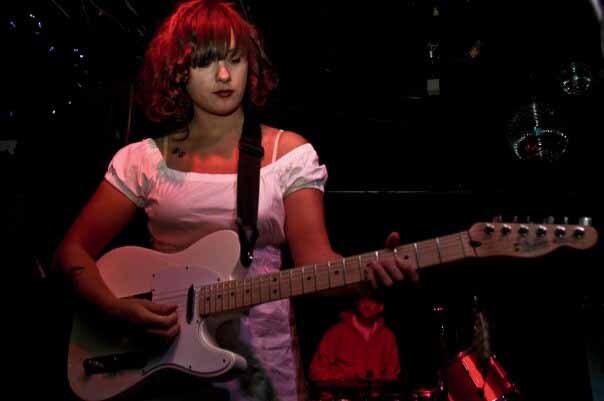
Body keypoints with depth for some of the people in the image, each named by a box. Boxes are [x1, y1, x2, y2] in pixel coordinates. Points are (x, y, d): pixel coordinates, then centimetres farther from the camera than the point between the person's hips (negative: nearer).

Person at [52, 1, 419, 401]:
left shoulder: (288, 153, -2)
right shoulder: (143, 159, 1)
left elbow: (315, 259, -10)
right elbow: (73, 250, 4)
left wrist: (371, 268, -29)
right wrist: (116, 307, -12)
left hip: (261, 350, 0)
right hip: (162, 347, 1)